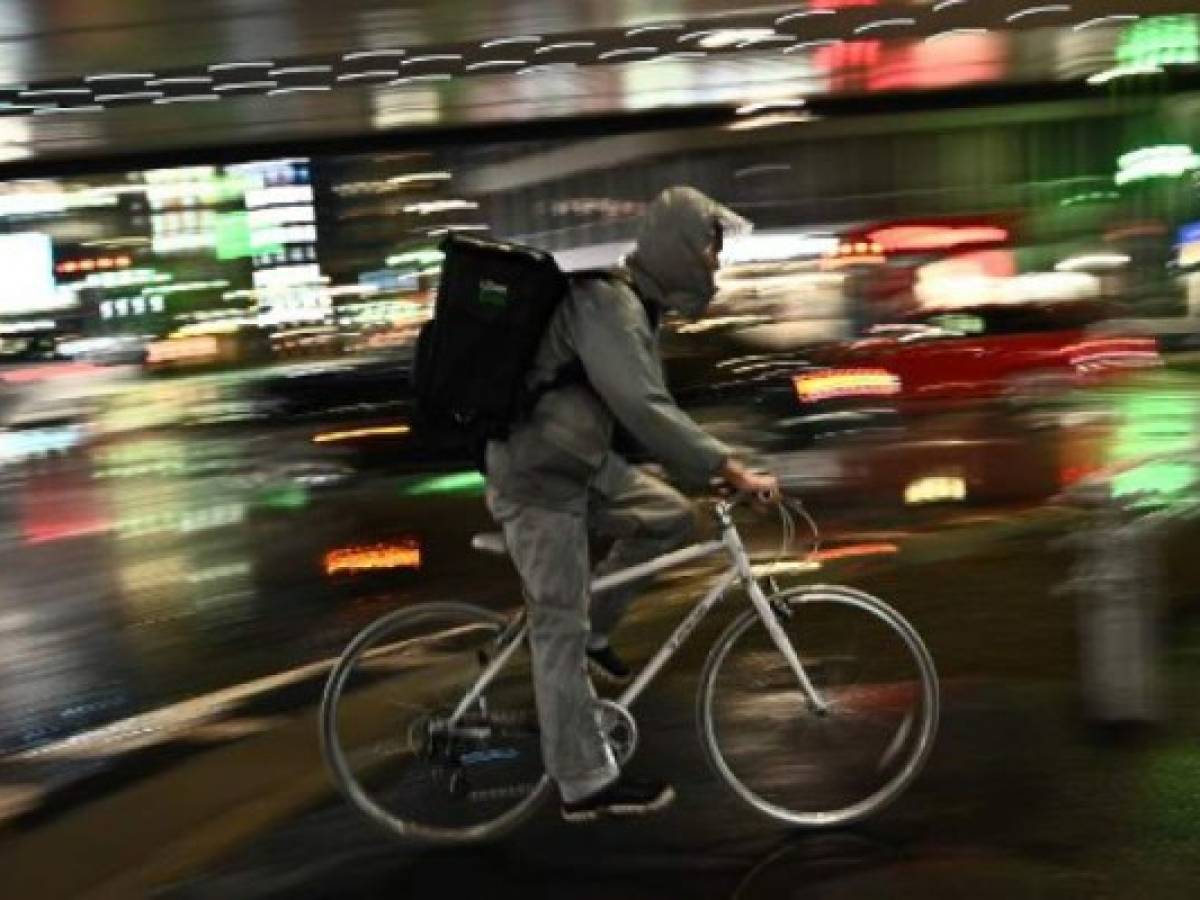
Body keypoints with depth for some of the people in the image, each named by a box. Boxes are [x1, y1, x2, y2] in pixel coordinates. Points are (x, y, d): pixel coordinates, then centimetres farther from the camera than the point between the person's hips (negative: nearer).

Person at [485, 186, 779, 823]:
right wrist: (730, 469, -31)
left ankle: (591, 632, 17)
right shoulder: (606, 305, -23)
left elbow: (647, 407, 17)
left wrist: (709, 467, 15)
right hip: (538, 479, -9)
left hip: (580, 461, 9)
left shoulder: (631, 301, 9)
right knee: (560, 631, -2)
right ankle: (586, 786, 7)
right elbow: (645, 410, -33)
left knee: (670, 517, 6)